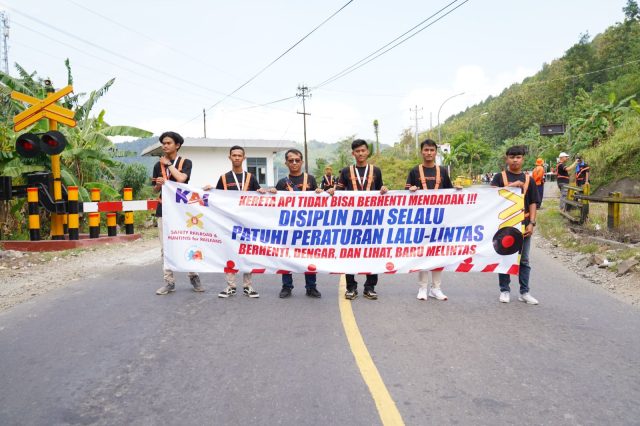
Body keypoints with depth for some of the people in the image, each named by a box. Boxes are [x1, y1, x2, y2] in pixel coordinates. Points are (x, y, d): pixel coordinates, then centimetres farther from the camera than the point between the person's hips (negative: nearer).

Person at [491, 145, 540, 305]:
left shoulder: (528, 179, 8)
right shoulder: (500, 177, 1)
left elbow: (533, 203, 7)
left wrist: (532, 223, -3)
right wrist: (511, 185, -22)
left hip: (523, 224, 2)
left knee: (524, 260, 8)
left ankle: (524, 292, 17)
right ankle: (504, 291, 16)